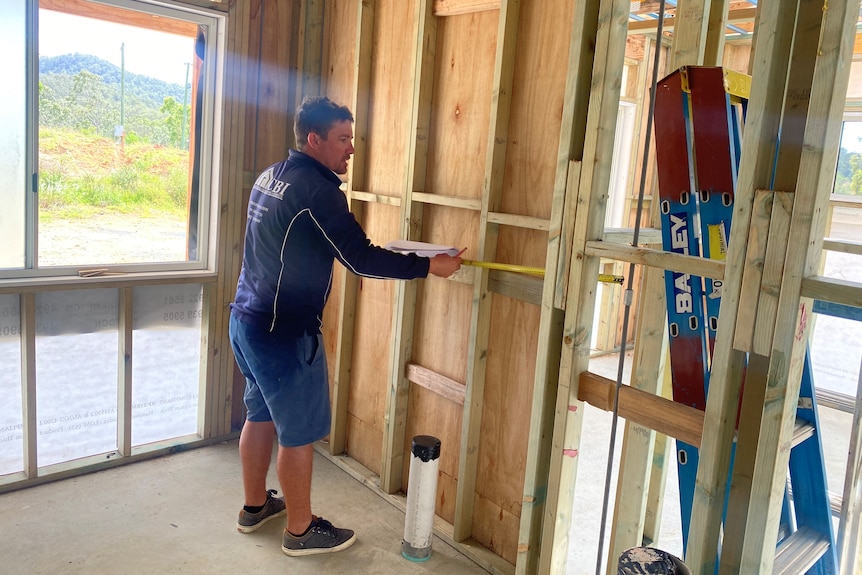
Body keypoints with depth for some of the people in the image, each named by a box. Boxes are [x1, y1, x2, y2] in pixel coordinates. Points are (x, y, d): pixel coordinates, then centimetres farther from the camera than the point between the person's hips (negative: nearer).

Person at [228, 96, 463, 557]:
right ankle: (301, 530, 20)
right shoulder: (316, 189, -20)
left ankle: (255, 506, 38)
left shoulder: (270, 176, 9)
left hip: (247, 318, 10)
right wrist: (430, 266, -14)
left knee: (261, 414, 21)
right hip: (284, 332, -9)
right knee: (299, 431, 4)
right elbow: (361, 259, -22)